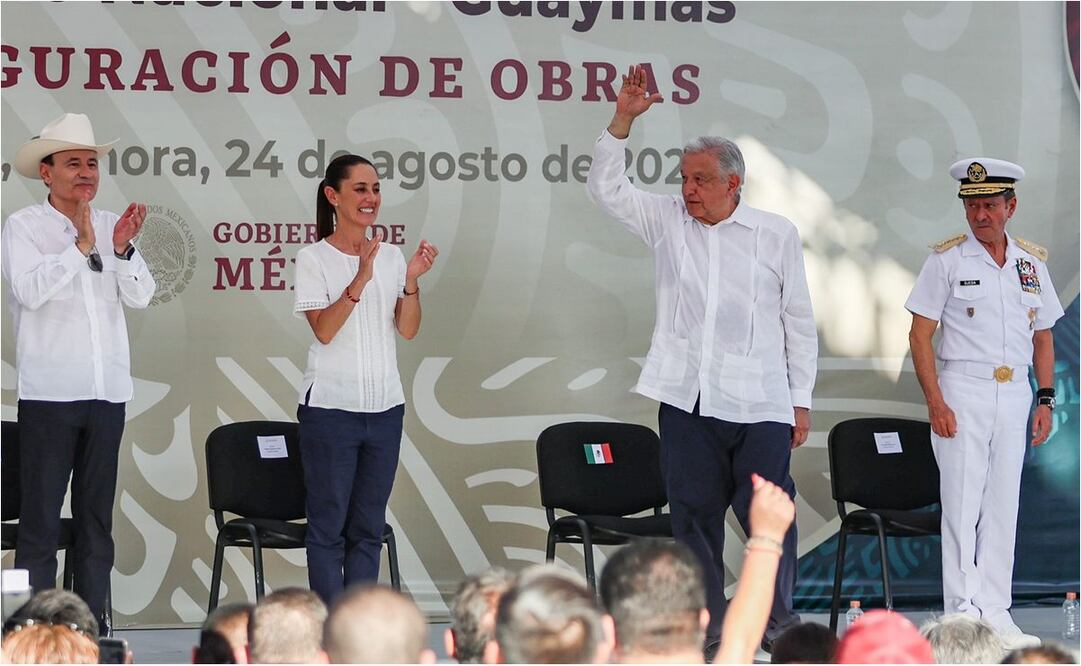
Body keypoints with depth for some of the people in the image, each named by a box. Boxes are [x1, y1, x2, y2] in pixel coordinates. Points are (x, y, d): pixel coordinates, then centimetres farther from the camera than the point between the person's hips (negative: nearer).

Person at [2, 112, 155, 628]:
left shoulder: (112, 225, 10)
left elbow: (141, 296, 4)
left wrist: (123, 249, -12)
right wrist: (82, 247, -17)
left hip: (107, 391, 5)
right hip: (48, 393, -4)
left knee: (96, 520, 9)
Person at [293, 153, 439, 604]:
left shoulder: (391, 256, 9)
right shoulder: (313, 259, -4)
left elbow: (407, 330, 3)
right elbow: (324, 330, -15)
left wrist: (411, 281, -12)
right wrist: (360, 279, -25)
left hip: (384, 407, 5)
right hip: (330, 409, -5)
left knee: (368, 529, 7)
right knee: (329, 525, -1)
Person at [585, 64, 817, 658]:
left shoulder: (776, 234, 5)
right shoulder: (667, 220, 9)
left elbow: (799, 322, 8)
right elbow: (606, 188, 3)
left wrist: (801, 401, 6)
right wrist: (623, 119, -8)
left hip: (760, 405, -2)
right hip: (686, 400, 2)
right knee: (694, 516, 5)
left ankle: (777, 624, 10)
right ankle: (705, 629, 13)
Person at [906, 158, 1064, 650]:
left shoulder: (1032, 262, 10)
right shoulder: (947, 259, -1)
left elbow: (1043, 336, 16)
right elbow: (919, 334, -3)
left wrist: (1045, 400, 6)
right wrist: (935, 402, -12)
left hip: (1015, 396, 4)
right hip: (963, 393, -4)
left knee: (1003, 507, 6)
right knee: (961, 505, -5)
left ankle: (995, 614, 11)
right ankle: (962, 615, -3)